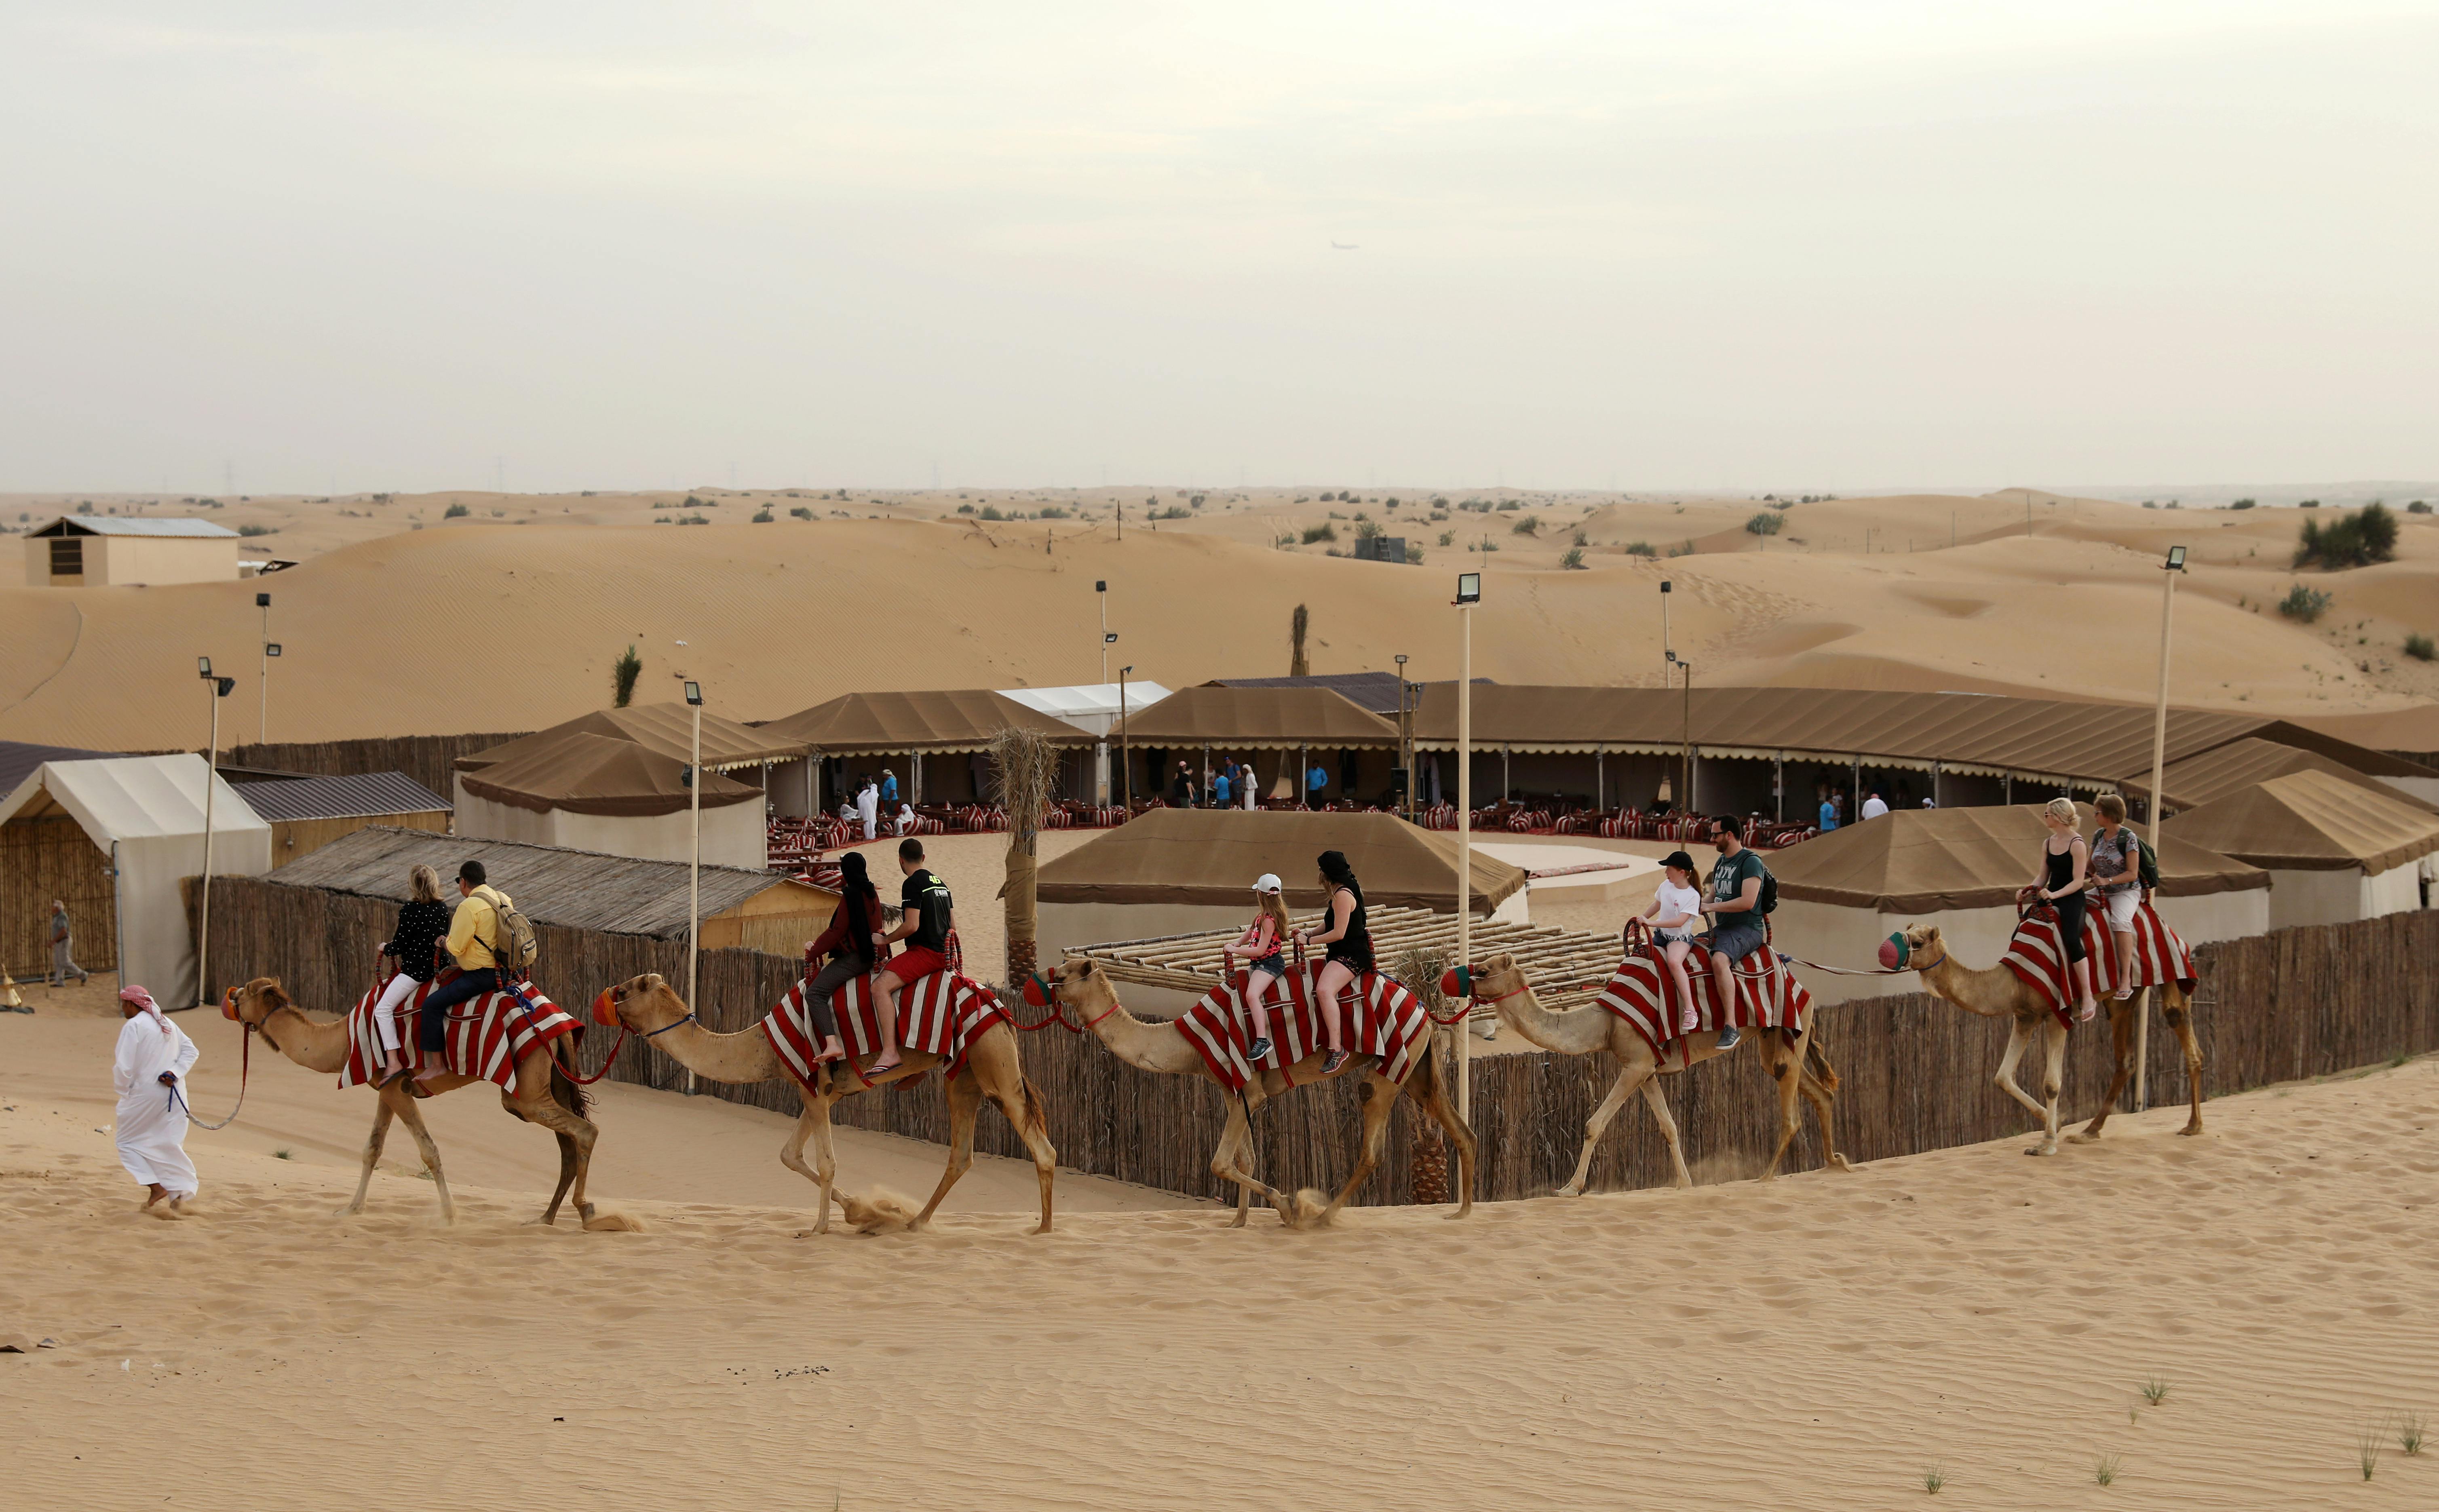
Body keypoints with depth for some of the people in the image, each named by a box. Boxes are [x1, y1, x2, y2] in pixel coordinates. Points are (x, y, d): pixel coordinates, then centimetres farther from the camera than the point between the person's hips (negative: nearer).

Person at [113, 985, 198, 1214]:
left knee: (126, 1141, 9)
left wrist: (122, 1091, 1)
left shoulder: (133, 1026, -12)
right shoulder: (167, 1023, 12)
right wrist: (176, 1072, -2)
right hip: (174, 1093, 7)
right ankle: (179, 1196, 3)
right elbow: (190, 1051, 10)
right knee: (170, 1142, 9)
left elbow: (124, 1068, -15)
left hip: (146, 1093, -7)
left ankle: (155, 1186, -4)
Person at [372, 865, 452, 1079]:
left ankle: (393, 1061, -14)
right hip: (439, 967, 8)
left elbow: (398, 946, -10)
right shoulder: (443, 908, 5)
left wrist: (385, 948, 10)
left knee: (383, 1009, -6)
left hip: (416, 970, -8)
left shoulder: (409, 909, -13)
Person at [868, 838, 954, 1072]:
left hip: (923, 952, -10)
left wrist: (885, 940, -5)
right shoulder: (940, 883, 17)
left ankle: (890, 1052, -37)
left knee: (881, 986, -23)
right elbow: (953, 926, 21)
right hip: (943, 952, 10)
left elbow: (911, 926, -19)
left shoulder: (913, 884, -10)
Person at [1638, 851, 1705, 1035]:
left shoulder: (1692, 896, -16)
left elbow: (1679, 921, -26)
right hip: (1660, 935, 8)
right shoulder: (1666, 886, 4)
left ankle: (1690, 1010, -41)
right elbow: (1656, 906, 24)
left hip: (1680, 937, -8)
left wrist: (1651, 923, -30)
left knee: (1674, 961, -37)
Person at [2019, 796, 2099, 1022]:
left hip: (2072, 899, -9)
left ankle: (2088, 998, -27)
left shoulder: (2077, 844, -10)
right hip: (2051, 899, 9)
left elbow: (2078, 881, -14)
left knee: (2071, 939, -30)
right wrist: (2028, 891, -4)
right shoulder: (2048, 843, 13)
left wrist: (2055, 895, -24)